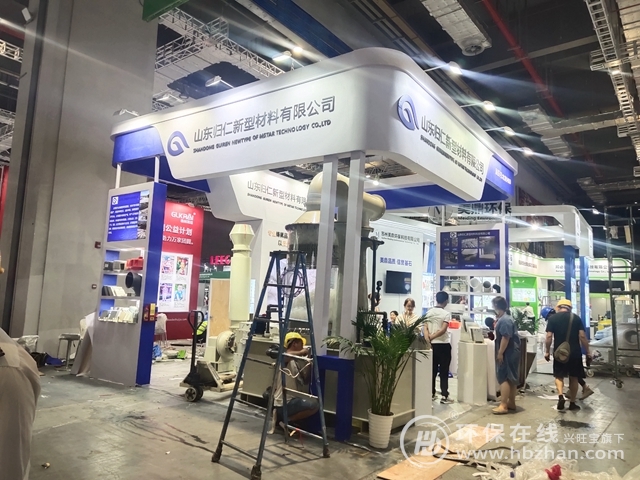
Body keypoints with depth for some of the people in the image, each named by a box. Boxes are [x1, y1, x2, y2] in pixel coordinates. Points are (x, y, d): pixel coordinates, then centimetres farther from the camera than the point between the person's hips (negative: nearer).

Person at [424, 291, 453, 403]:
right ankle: (444, 396, 1)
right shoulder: (446, 314, -8)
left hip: (433, 344, 5)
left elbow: (425, 328, -4)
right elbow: (443, 330, -18)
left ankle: (431, 394, 17)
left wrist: (427, 340, -11)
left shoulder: (429, 312, 6)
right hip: (444, 345, -5)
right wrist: (431, 337, -12)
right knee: (444, 371, 1)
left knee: (433, 370, 12)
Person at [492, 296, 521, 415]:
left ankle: (503, 406, -7)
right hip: (511, 353, 11)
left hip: (507, 353, -11)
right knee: (511, 378, 15)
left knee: (503, 378, -8)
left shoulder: (504, 320, -20)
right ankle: (511, 403, 23)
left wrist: (500, 353, -22)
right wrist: (496, 324, 16)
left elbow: (505, 338, -25)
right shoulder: (506, 318, 15)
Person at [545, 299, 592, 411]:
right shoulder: (576, 318, 1)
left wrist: (547, 351, 3)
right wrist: (587, 352, 4)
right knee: (573, 377, 12)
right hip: (574, 352, 1)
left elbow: (549, 336, -7)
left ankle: (561, 396, -9)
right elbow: (582, 336, -4)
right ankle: (572, 403, 18)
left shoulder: (552, 318, -2)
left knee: (559, 375, 13)